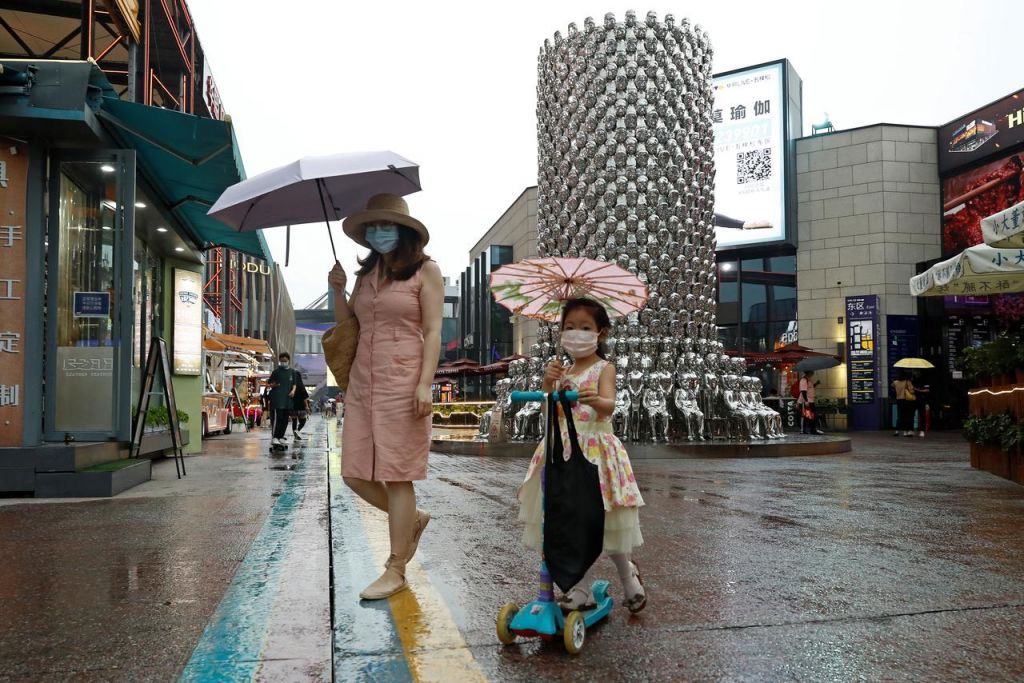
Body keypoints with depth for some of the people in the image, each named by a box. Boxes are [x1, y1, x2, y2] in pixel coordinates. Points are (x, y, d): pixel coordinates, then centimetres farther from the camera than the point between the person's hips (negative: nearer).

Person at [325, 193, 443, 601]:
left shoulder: (425, 271, -1)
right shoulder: (365, 274, 16)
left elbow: (433, 331, -7)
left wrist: (425, 383, -16)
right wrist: (338, 290, 5)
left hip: (402, 382, -6)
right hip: (362, 382, 7)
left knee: (395, 475, -1)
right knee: (355, 474, 5)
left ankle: (396, 571, 11)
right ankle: (411, 519, 30)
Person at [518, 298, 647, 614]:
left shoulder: (603, 369, -5)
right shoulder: (564, 372, 11)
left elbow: (609, 406, -22)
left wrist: (596, 400, -45)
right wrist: (548, 383, -10)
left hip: (594, 450, -5)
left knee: (603, 519, 2)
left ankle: (628, 575, 29)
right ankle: (577, 587, 21)